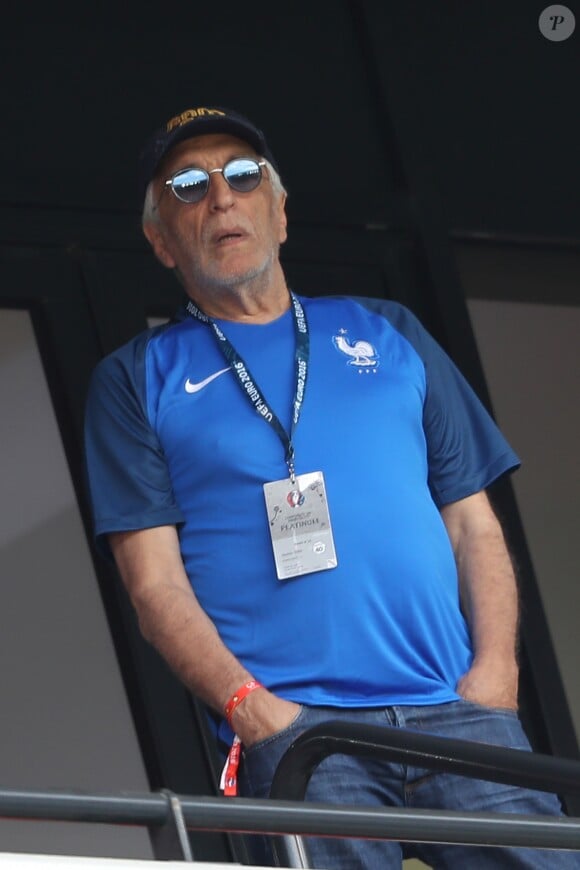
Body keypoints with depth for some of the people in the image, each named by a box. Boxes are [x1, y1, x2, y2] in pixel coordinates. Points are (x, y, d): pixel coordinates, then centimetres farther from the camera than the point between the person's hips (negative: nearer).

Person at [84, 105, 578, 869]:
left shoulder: (388, 334, 24)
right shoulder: (136, 380, 16)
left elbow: (473, 522, 18)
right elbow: (155, 581, 5)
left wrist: (495, 667, 0)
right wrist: (248, 706, -11)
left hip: (456, 712, 2)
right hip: (293, 723, -2)